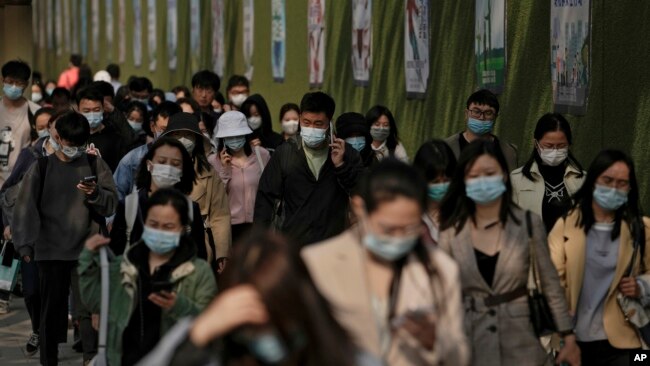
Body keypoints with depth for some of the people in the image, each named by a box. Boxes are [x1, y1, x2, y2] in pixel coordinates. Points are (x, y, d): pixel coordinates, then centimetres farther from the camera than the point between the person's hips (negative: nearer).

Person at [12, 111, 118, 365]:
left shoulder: (95, 165, 6)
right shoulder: (41, 168, 4)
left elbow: (112, 204, 3)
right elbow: (26, 207, 0)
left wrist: (95, 194, -17)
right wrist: (25, 245, -8)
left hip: (86, 251, 0)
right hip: (50, 251, 0)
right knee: (51, 309, 5)